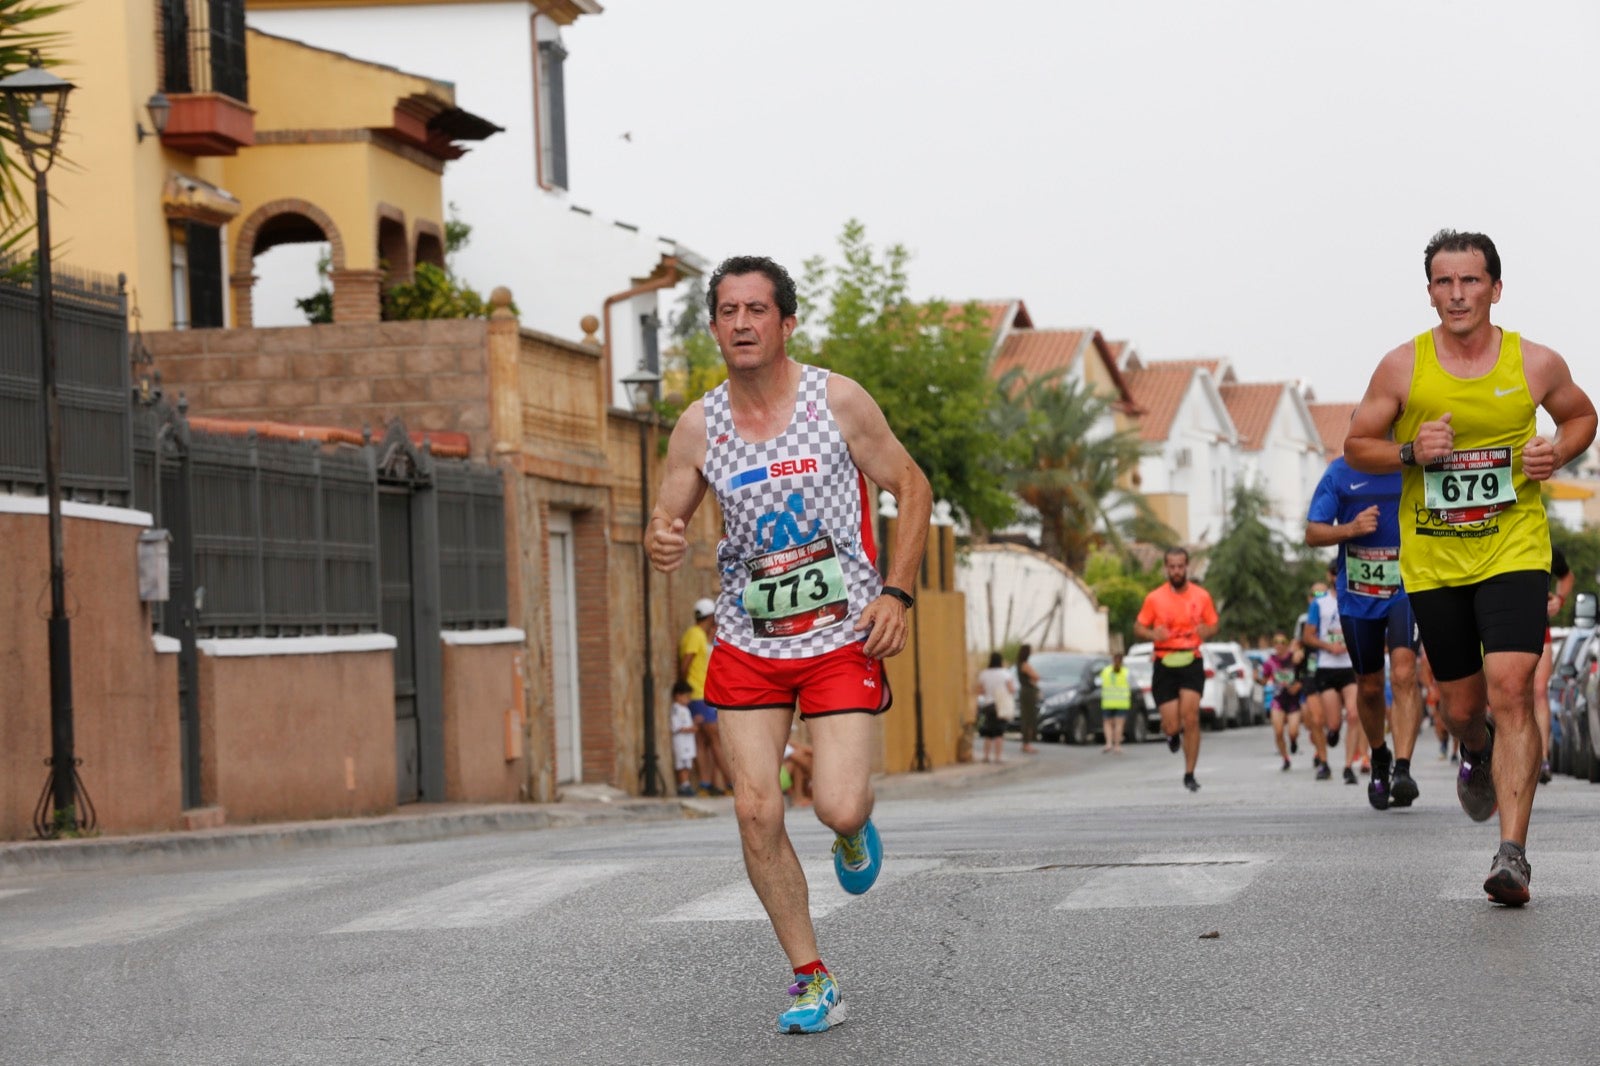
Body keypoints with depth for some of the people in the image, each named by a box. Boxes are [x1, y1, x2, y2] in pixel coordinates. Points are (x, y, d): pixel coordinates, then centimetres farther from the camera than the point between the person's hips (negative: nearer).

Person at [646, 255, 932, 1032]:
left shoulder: (837, 401, -7)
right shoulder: (698, 426, -1)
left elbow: (911, 489, 0)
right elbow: (667, 519, 8)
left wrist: (896, 593, -10)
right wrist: (662, 541, -18)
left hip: (843, 638, -2)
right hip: (748, 642, 3)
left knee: (837, 808, -14)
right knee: (755, 812, -7)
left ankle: (854, 829, 27)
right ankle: (812, 982, 7)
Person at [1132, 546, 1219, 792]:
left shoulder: (1201, 596, 4)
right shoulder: (1154, 598, 1)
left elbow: (1213, 624, 14)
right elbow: (1138, 628, 7)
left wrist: (1206, 630, -11)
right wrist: (1152, 634, -15)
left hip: (1191, 663, 0)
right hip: (1164, 665, 0)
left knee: (1191, 716, -14)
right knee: (1171, 725, -4)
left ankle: (1189, 774, -2)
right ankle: (1173, 733, 37)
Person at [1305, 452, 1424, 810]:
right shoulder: (1340, 473, -1)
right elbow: (1313, 533, -1)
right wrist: (1350, 529, -19)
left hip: (1406, 589, -2)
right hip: (1356, 596, 2)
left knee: (1404, 673, -22)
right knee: (1369, 686, 12)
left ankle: (1402, 769, -27)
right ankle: (1379, 759, 38)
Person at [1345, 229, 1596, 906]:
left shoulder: (1536, 364, -2)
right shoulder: (1403, 367, -3)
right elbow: (1357, 446, 6)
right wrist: (1411, 452, -14)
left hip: (1514, 551, -2)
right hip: (1432, 561, 2)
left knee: (1510, 689, -18)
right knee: (1461, 705, 10)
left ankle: (1512, 854, -19)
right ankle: (1477, 751, 50)